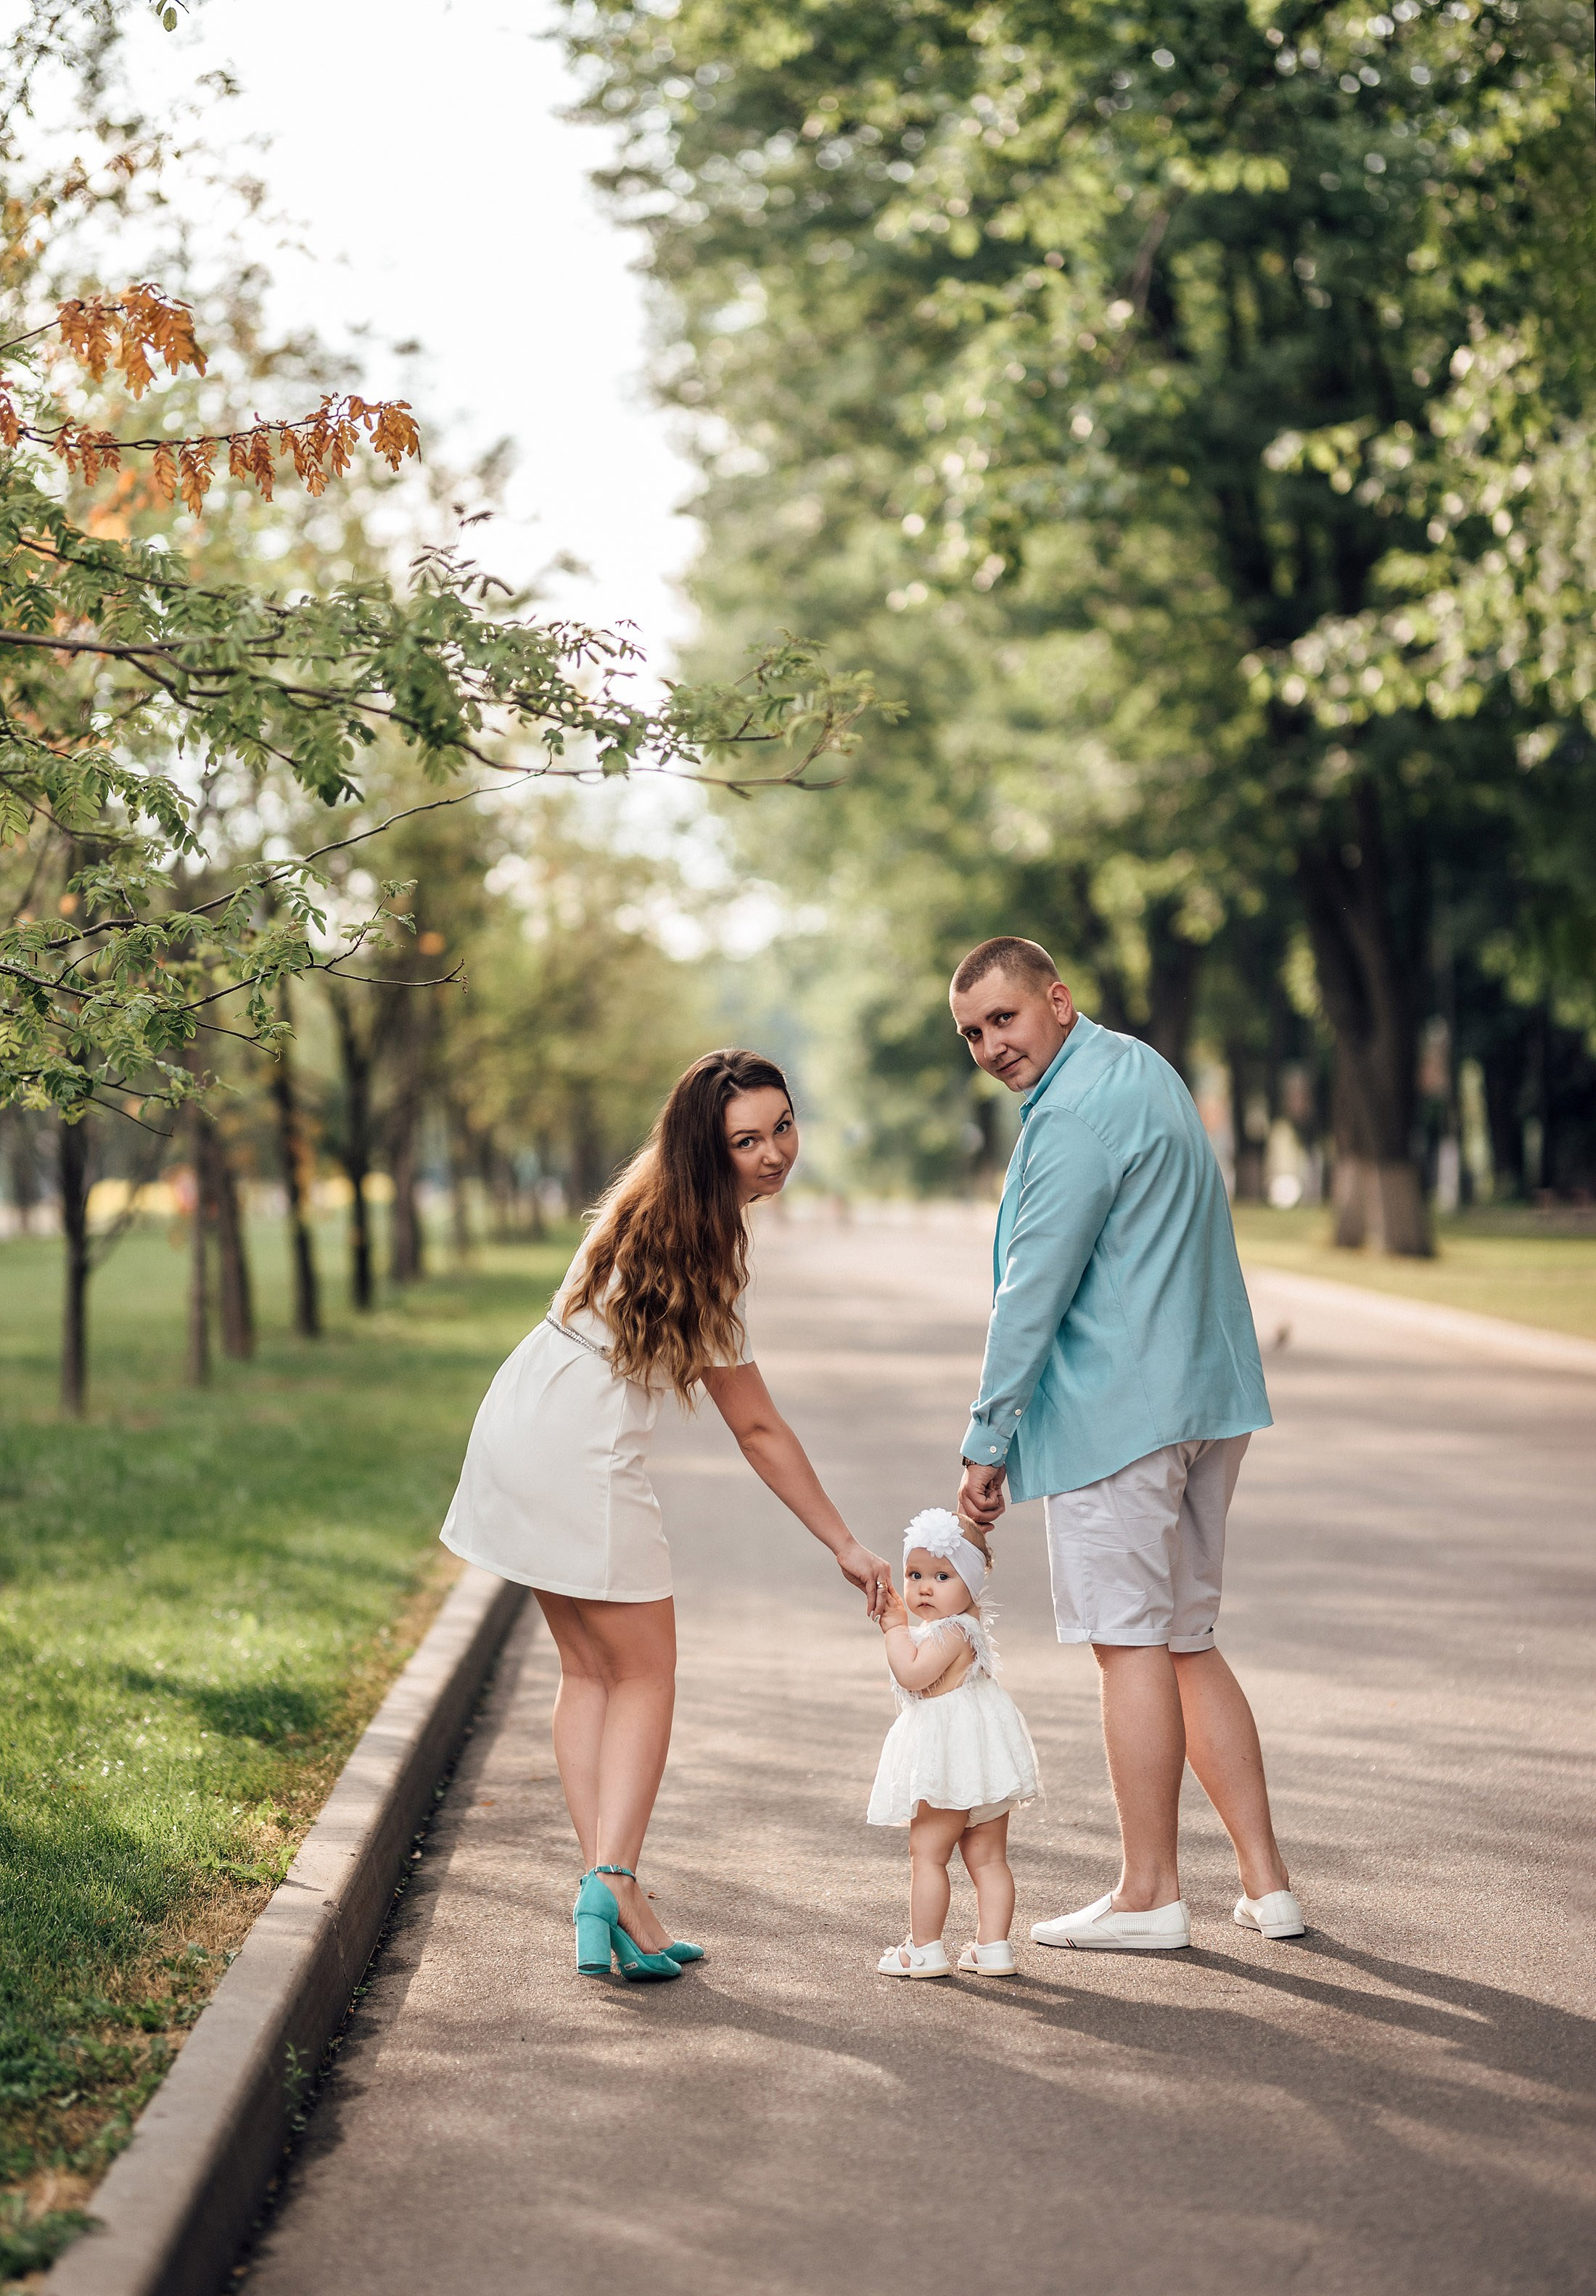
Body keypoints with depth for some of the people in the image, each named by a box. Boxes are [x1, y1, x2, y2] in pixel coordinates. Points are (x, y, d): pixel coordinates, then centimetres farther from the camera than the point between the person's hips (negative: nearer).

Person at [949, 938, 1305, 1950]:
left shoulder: (1075, 1113, -15)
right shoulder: (1144, 1068, 17)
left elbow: (1034, 1289, -16)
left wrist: (987, 1441, -10)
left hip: (1116, 1407, -10)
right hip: (1208, 1400, 10)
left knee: (1132, 1644, -3)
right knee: (1187, 1643, 13)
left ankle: (1150, 1896, 4)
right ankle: (1267, 1882, 14)